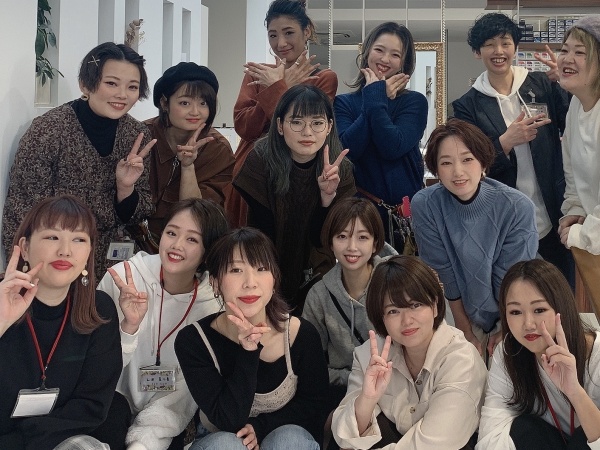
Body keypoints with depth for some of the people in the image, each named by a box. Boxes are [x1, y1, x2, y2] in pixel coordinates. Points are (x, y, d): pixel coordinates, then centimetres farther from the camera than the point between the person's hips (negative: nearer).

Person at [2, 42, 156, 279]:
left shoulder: (138, 135, -3)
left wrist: (125, 187, -15)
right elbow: (21, 214, -10)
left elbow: (135, 215, 4)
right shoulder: (48, 131, -16)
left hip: (110, 264, 4)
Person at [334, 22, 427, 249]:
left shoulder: (414, 102, 2)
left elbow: (393, 147, -15)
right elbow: (346, 149, -14)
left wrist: (375, 98, -10)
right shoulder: (343, 103, 5)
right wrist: (375, 95, -9)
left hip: (405, 210, 0)